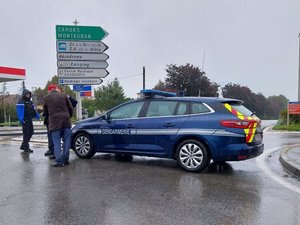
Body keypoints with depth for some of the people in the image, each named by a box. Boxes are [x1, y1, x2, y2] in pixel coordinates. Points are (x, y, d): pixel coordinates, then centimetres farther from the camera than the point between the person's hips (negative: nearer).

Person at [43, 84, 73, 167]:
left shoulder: (46, 98, 5)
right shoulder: (64, 95, 7)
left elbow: (45, 111, 14)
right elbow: (71, 108, 9)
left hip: (54, 122, -1)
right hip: (66, 121, 2)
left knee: (56, 142, 3)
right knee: (66, 141, 11)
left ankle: (59, 161, -1)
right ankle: (65, 159, 15)